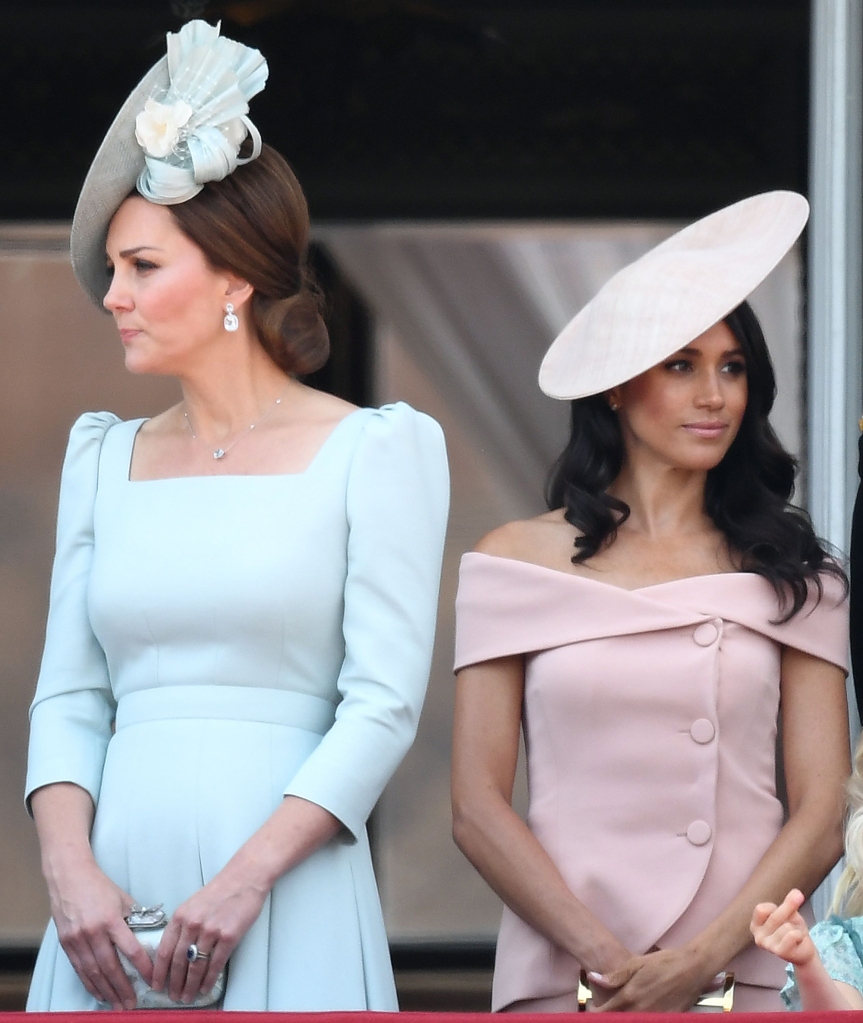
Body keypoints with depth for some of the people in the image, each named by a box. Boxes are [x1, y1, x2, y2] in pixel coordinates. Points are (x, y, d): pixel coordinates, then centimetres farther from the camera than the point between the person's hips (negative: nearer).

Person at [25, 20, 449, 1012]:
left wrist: (245, 876, -16)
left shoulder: (374, 451, 1)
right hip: (114, 895, 4)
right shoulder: (103, 458, 15)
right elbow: (68, 697, 10)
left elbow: (383, 702, -6)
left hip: (287, 905, -4)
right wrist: (69, 869, -7)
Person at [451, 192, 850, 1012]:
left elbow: (820, 815, 1)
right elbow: (477, 807, -1)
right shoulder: (520, 562, 4)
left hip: (746, 978, 1)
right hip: (564, 980, -1)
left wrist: (703, 959, -13)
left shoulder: (792, 575, 7)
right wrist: (607, 961, -12)